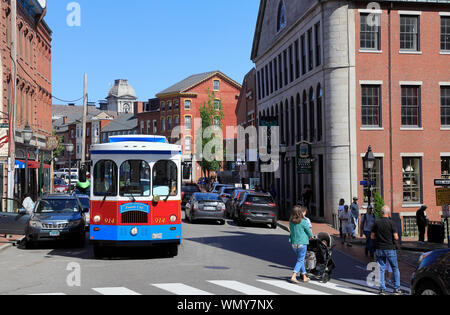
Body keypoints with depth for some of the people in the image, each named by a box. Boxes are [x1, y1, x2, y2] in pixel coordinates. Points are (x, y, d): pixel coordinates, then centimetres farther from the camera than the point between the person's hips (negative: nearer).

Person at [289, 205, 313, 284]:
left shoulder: (291, 222, 1)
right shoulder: (303, 222, -13)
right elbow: (310, 233, -4)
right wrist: (309, 237, 17)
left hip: (294, 243, 6)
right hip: (302, 243, -6)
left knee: (300, 259, 18)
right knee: (300, 260, 2)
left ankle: (304, 277, 26)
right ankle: (294, 276, -11)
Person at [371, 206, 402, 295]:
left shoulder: (376, 223, -1)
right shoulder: (391, 223, -11)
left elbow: (372, 236, 2)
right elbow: (396, 237, -13)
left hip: (379, 249, 3)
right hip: (390, 248, -3)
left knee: (381, 269, 7)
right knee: (395, 268, 11)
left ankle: (382, 289, 3)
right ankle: (396, 289, 11)